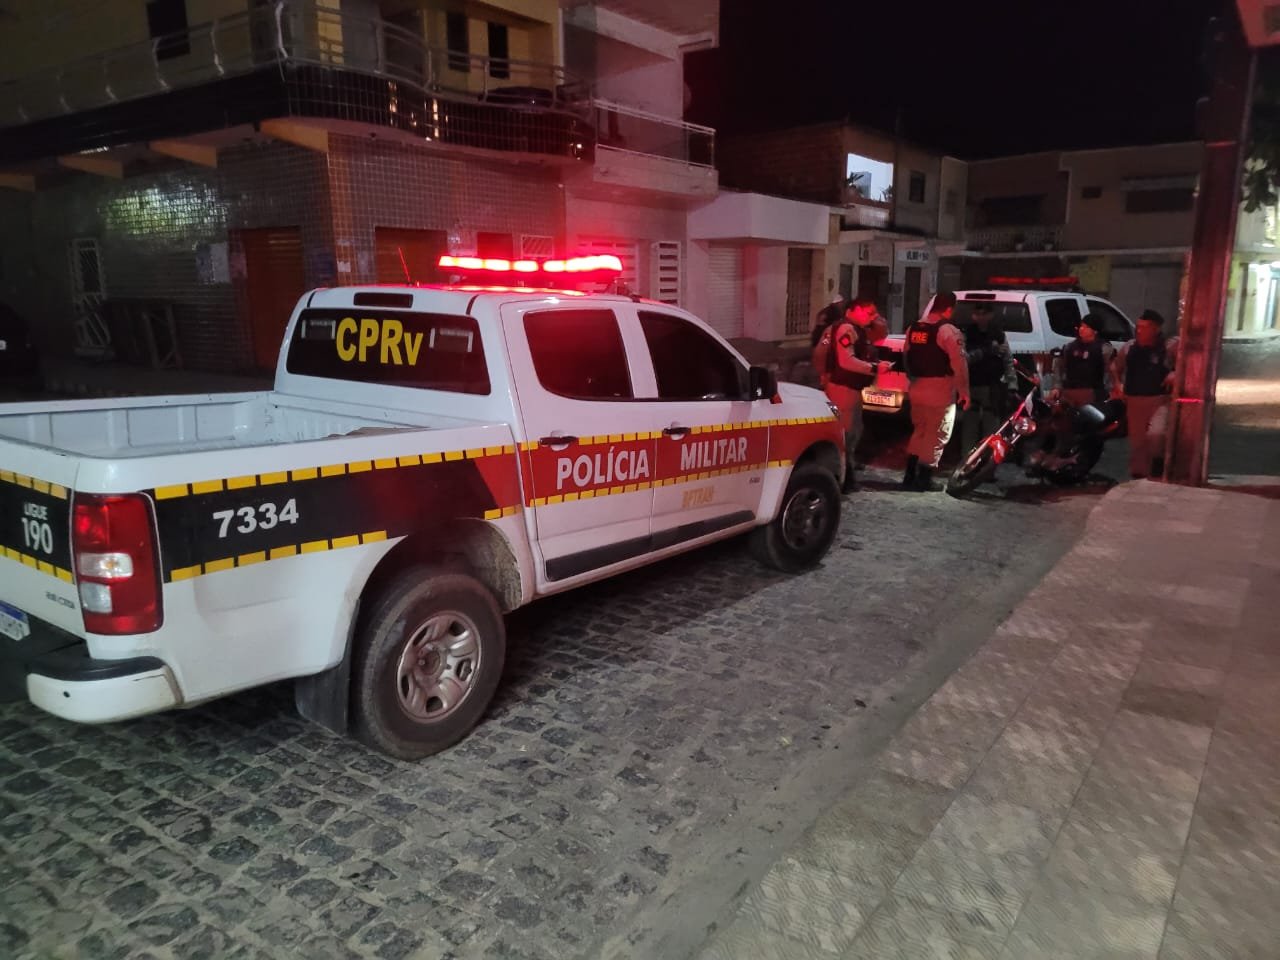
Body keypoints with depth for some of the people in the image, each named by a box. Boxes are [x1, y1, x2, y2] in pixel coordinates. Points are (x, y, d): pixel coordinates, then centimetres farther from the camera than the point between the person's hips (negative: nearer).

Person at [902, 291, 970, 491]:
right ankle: (924, 479, 1)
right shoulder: (948, 331, -13)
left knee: (919, 431, 18)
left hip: (917, 389, 7)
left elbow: (906, 357, 16)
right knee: (937, 435, 1)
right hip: (940, 390, -7)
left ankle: (910, 475, 18)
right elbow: (959, 364, -17)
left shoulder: (913, 328, 9)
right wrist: (964, 391, -11)